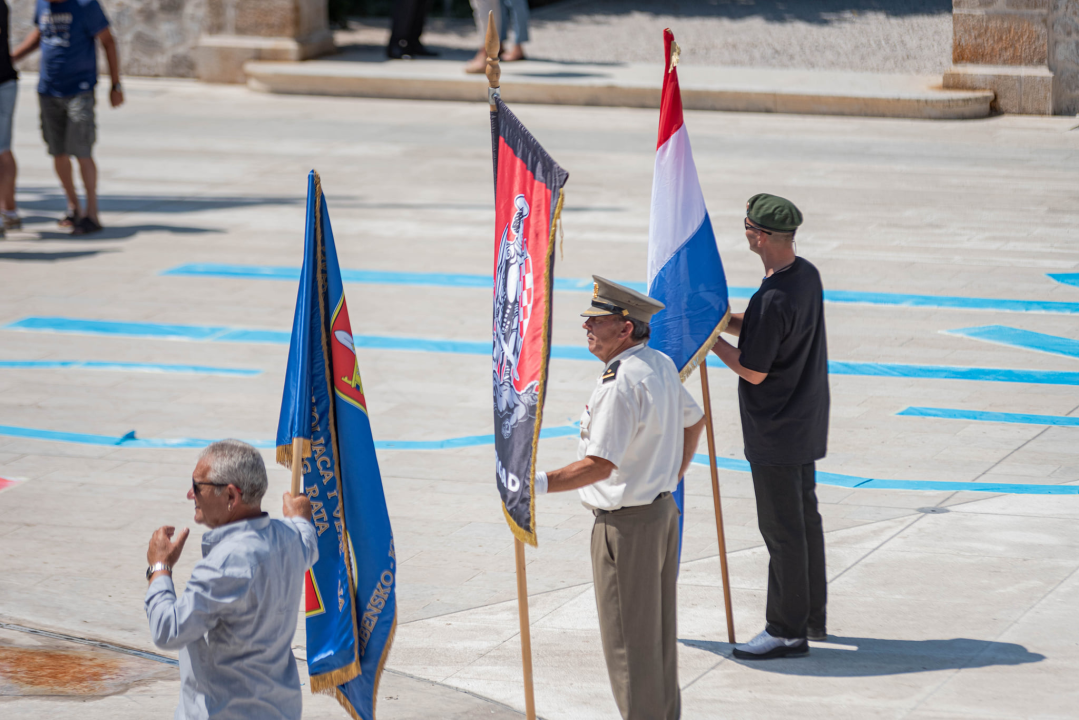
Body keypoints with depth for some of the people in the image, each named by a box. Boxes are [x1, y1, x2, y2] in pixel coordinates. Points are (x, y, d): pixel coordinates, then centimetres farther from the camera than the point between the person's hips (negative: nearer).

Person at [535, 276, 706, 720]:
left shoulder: (620, 385, -25)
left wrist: (540, 484, -25)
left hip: (625, 524, -10)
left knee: (628, 638, 1)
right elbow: (694, 420, 21)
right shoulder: (661, 366, 5)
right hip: (663, 509, 10)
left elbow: (599, 465, -28)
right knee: (658, 630, 19)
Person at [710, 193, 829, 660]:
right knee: (805, 518, 19)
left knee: (782, 529, -1)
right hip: (806, 424, 10)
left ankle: (787, 630, 7)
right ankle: (813, 615, 31)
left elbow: (753, 371, -21)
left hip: (775, 432, -10)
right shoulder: (807, 275, 2)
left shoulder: (773, 300, -28)